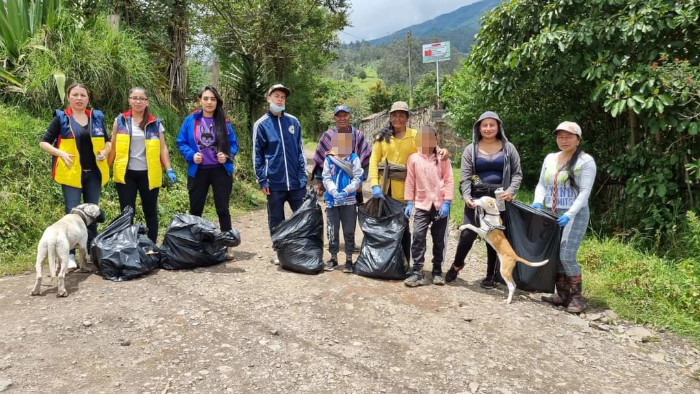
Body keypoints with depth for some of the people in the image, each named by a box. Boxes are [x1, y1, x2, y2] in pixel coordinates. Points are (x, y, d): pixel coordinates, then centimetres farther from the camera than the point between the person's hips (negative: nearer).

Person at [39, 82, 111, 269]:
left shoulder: (97, 117, 8)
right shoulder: (61, 118, -1)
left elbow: (107, 141, 18)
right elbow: (44, 142, 1)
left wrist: (104, 152, -3)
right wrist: (61, 153, -17)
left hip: (93, 172, 4)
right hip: (71, 173, -3)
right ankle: (70, 254, 4)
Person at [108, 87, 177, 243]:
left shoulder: (155, 123, 4)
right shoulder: (120, 121, 5)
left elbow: (162, 148, 4)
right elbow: (113, 147, 7)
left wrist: (169, 169, -5)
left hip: (149, 174, 0)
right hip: (126, 174, 0)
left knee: (150, 212, 8)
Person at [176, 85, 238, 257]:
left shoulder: (224, 122, 0)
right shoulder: (190, 121, -1)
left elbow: (233, 144, 4)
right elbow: (181, 142, 3)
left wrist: (227, 155, -15)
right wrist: (191, 155, -14)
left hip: (221, 171, 0)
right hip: (198, 171, 1)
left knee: (222, 209, 5)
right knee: (195, 210, 9)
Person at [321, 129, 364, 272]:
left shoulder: (354, 159, -2)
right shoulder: (329, 158, 2)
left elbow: (357, 179, -6)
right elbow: (326, 178, 0)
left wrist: (345, 192, -19)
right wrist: (334, 192, -17)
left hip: (349, 201, -2)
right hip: (332, 200, 2)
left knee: (349, 231, 6)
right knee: (332, 231, 10)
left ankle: (349, 260, 17)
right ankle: (333, 258, 23)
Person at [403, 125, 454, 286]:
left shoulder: (442, 158, 0)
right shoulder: (413, 158, 2)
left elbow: (449, 181, -2)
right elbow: (410, 181, 4)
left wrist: (447, 202, -9)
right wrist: (409, 202, 0)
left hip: (440, 205, 0)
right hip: (422, 205, 0)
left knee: (439, 239, 8)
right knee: (418, 236, -9)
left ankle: (437, 271, 21)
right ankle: (417, 272, -4)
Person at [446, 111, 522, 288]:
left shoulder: (508, 148, 7)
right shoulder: (471, 149, 6)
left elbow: (517, 173, 6)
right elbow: (465, 176, -1)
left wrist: (511, 190, -11)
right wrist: (466, 196, -15)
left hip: (499, 199, 1)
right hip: (477, 197, 0)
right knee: (468, 233, -7)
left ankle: (491, 275, 19)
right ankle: (457, 265, 19)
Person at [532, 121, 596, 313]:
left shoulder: (585, 161, -6)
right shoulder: (550, 158, 12)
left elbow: (585, 192, -12)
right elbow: (541, 184, 14)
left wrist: (569, 214, -22)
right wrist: (538, 202, -6)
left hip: (574, 215, -6)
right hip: (550, 214, 6)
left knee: (567, 255, -12)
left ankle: (576, 297, 2)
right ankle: (562, 294, 17)